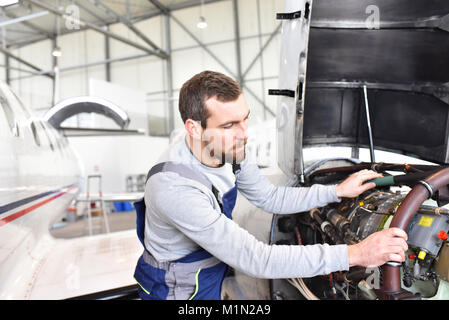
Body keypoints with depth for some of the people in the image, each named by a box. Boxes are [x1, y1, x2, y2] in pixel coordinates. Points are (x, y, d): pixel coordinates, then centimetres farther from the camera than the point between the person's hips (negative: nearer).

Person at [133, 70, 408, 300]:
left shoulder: (229, 151, -13)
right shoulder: (174, 189, -37)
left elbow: (272, 199, 2)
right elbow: (256, 260, -37)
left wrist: (338, 191, -3)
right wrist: (354, 254, -35)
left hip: (214, 266, 6)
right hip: (181, 290, -6)